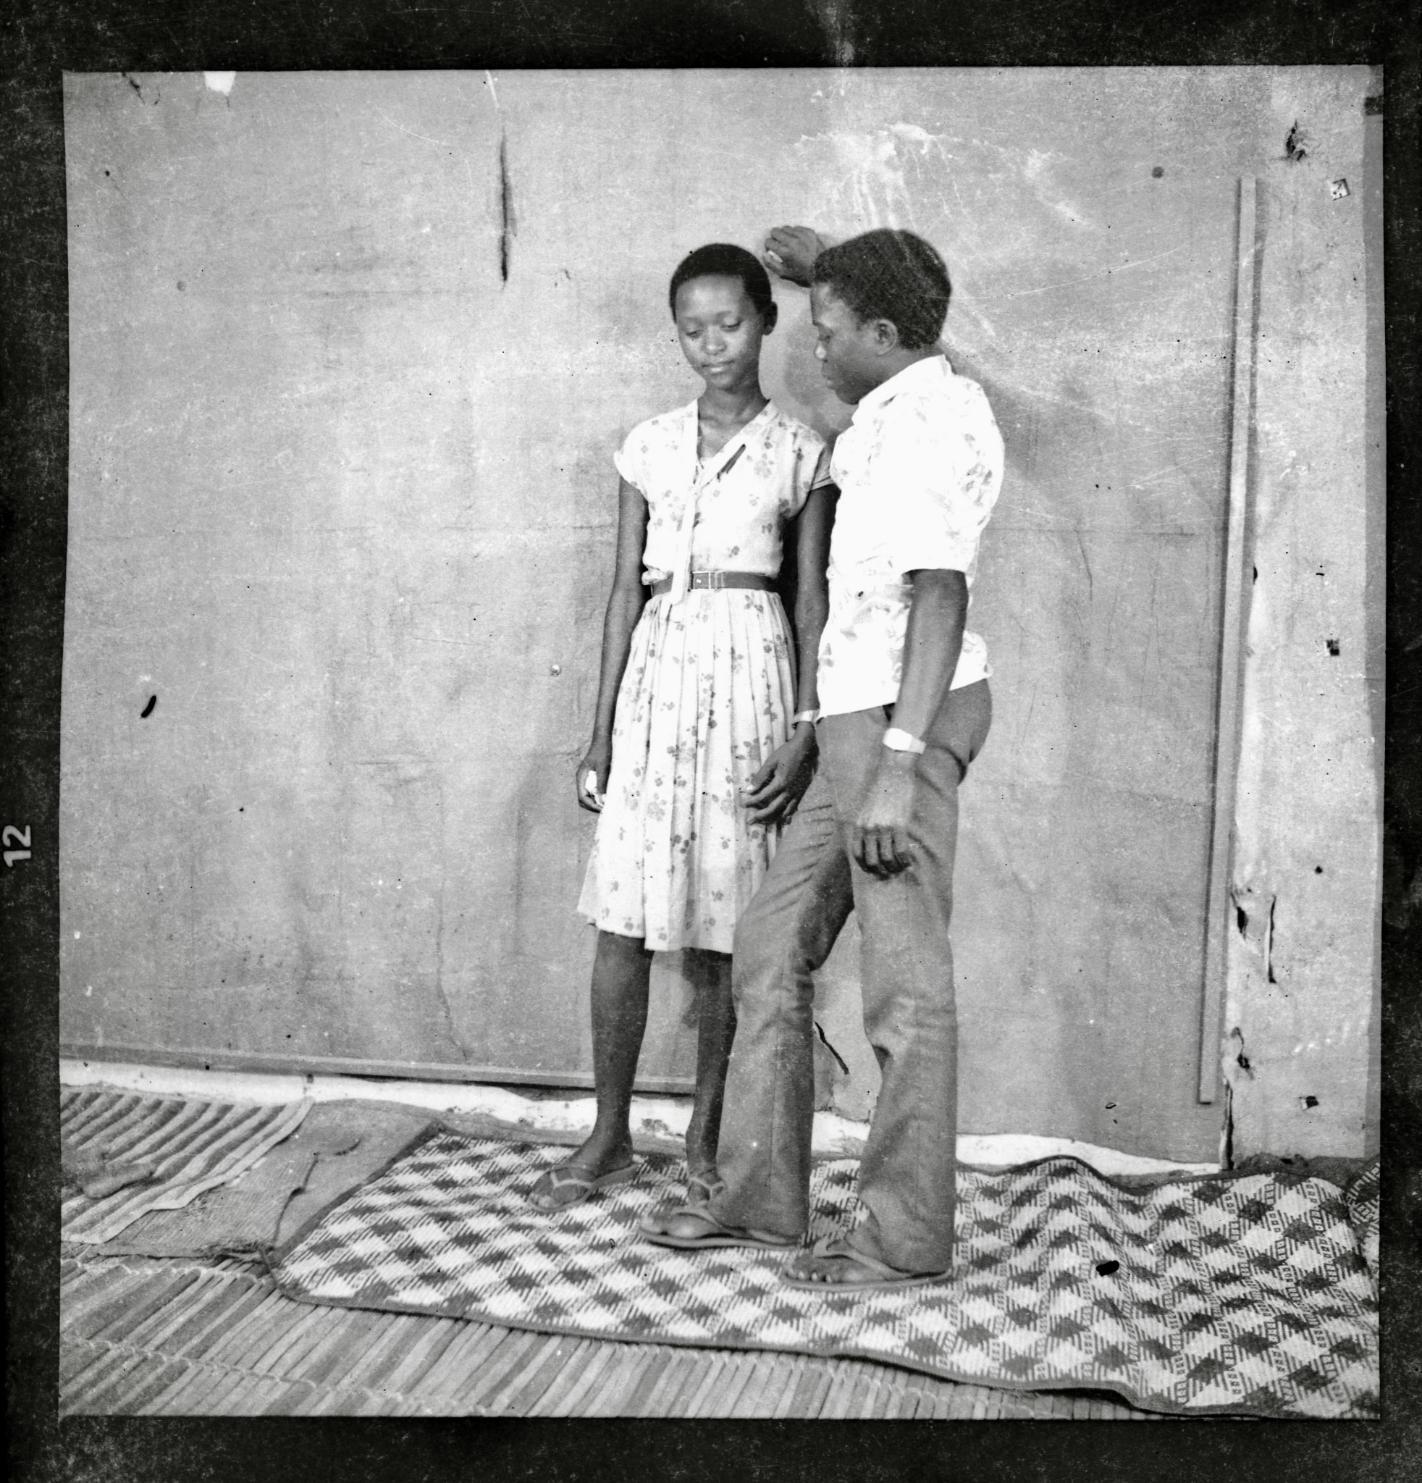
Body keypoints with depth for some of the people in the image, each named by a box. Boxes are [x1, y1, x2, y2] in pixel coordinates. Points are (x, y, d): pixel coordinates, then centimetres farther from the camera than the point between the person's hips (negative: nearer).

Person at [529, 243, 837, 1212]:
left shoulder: (801, 451, 3)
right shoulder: (651, 446, 10)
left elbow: (813, 601, 1)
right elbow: (627, 590, 9)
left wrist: (808, 727, -8)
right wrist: (601, 732, 6)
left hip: (751, 671, -2)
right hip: (657, 673, 2)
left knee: (725, 929, 3)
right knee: (623, 923, 1)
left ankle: (705, 1138, 18)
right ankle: (610, 1138, 15)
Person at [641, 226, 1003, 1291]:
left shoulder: (941, 418, -11)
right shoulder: (890, 413, 17)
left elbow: (941, 599, -19)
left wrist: (899, 764, -24)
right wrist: (826, 271, 30)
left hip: (903, 719, -10)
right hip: (859, 717, 10)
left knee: (905, 984, -2)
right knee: (774, 950, 11)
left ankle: (907, 1239, 10)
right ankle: (761, 1200, 21)